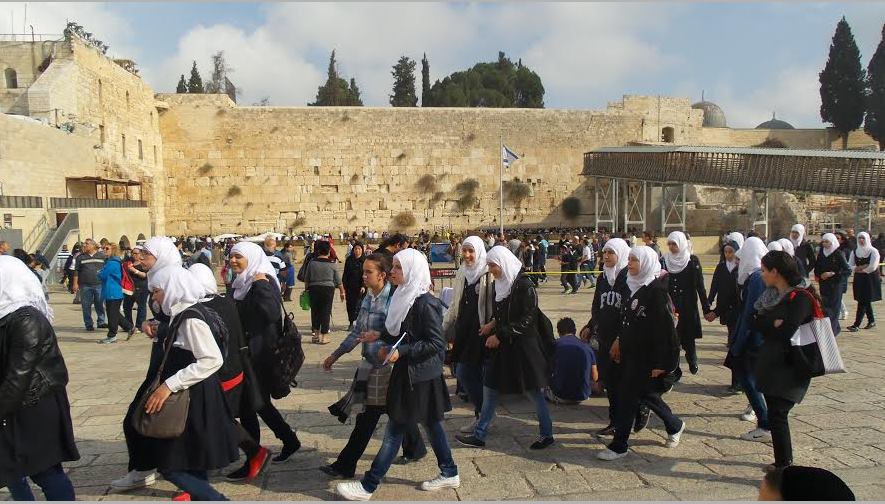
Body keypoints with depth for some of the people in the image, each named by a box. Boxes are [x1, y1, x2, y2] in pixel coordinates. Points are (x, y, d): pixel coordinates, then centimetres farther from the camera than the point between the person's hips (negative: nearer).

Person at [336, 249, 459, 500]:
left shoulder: (425, 303, -20)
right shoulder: (404, 297, 6)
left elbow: (437, 343, -20)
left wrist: (401, 352, -21)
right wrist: (388, 346, 0)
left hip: (420, 376, -8)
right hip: (407, 371, 8)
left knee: (395, 430, 0)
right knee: (430, 422, 17)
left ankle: (368, 486, 8)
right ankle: (449, 473, 31)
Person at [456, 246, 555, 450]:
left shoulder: (525, 286, -17)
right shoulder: (500, 284, 6)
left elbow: (527, 320, -19)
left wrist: (499, 335, -17)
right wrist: (493, 324, 2)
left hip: (523, 347, -8)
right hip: (503, 346, 8)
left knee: (534, 392, 6)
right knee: (489, 388, 9)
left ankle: (547, 435, 24)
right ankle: (479, 435, 19)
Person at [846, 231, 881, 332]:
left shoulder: (873, 251, -6)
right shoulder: (855, 252, 8)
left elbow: (872, 267, -16)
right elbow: (850, 266, 3)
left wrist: (860, 269, -5)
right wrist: (859, 268, -13)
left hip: (870, 279, -5)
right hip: (859, 279, 5)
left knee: (862, 302, -9)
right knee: (866, 301, 12)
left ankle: (856, 325, -12)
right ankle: (872, 321, 27)